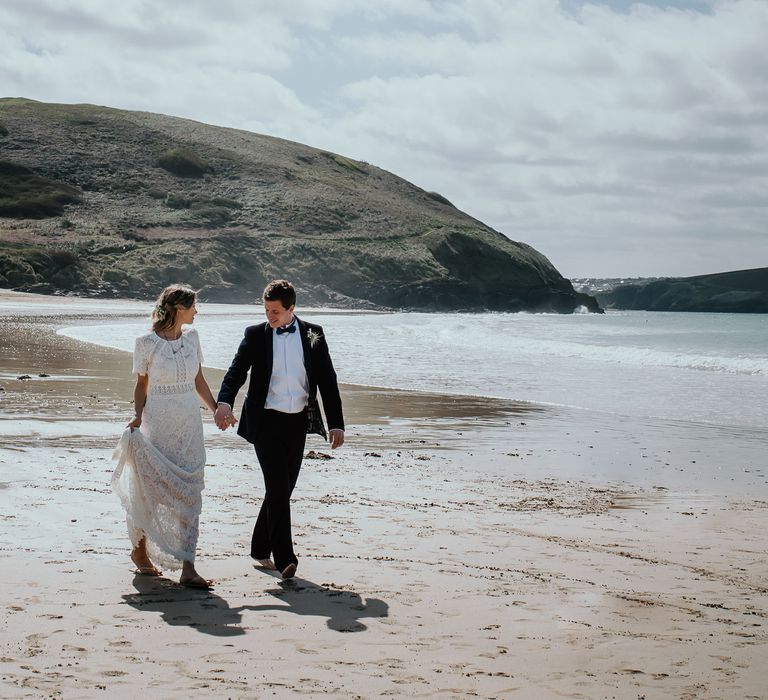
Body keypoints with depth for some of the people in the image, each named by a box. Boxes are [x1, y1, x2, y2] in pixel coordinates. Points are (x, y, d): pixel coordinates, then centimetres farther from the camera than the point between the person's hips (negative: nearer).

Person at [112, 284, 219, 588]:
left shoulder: (191, 336, 7)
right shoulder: (147, 342, -7)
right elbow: (141, 385, 1)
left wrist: (217, 410, 16)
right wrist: (138, 415, -13)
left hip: (189, 426, 4)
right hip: (158, 424, -4)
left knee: (189, 495, -2)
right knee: (150, 491, 6)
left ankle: (187, 569, -3)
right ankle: (140, 550, 31)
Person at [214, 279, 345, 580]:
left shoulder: (313, 334, 3)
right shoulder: (255, 335, 1)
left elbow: (327, 380, 3)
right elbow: (236, 371, -7)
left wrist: (336, 424, -3)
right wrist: (224, 403, -27)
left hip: (298, 423, 3)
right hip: (266, 422, -3)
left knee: (283, 489, 9)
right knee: (278, 488, -12)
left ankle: (260, 548, 25)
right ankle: (284, 558, -13)